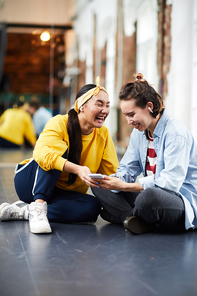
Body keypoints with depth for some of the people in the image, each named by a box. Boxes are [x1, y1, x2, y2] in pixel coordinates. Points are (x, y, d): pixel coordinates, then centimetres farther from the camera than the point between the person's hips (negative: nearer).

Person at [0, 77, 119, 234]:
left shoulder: (104, 134, -2)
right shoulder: (60, 123, -18)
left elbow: (111, 172, -2)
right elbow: (41, 153, -37)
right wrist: (77, 169, -50)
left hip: (63, 193, 5)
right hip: (33, 182, -5)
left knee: (93, 207, -27)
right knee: (60, 148, -29)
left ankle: (23, 211, -22)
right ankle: (37, 207, -38)